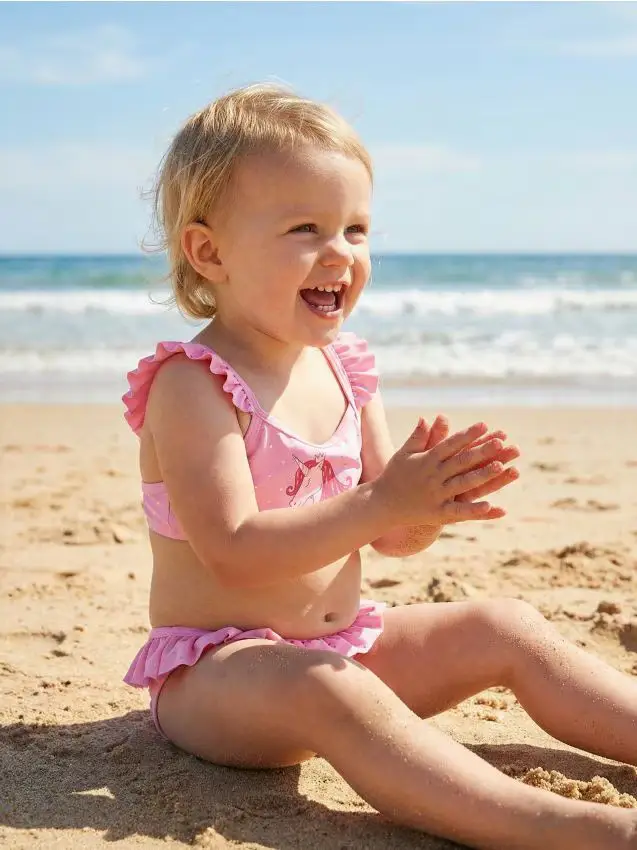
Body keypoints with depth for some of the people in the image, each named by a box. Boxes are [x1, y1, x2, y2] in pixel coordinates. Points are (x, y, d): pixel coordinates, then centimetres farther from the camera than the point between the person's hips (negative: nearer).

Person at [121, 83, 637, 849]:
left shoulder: (345, 370, 6)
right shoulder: (190, 385, -17)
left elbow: (389, 537, 8)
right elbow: (234, 553, -26)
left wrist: (434, 499, -16)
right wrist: (383, 502, -33)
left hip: (346, 639, 8)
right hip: (217, 665, -8)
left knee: (507, 629, -4)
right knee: (330, 693, -37)